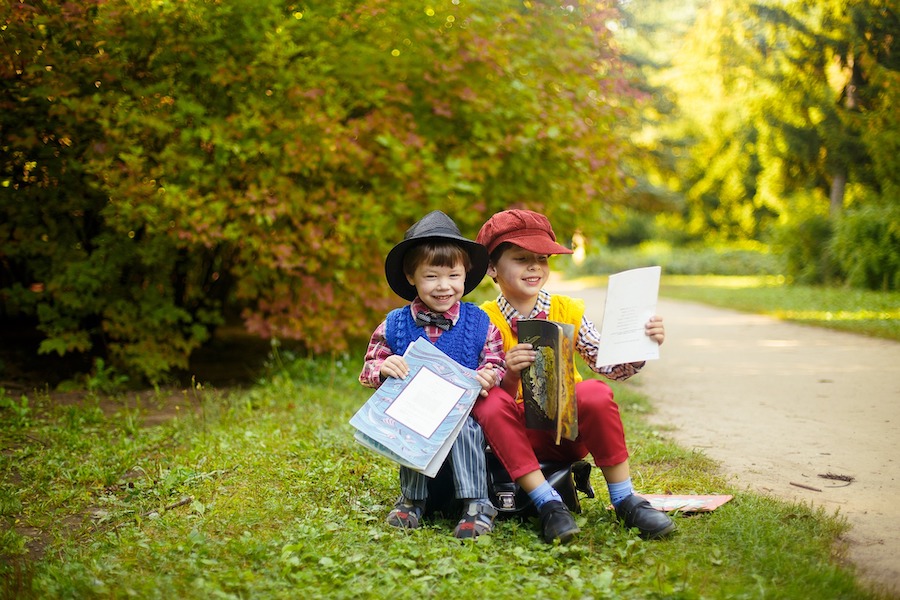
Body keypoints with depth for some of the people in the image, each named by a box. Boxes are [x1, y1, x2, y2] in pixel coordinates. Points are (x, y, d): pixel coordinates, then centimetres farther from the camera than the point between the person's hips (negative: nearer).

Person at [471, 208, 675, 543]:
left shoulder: (567, 311, 1)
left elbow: (611, 368, -5)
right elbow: (493, 394, -11)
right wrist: (509, 377, -32)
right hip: (522, 434, -1)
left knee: (595, 393, -30)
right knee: (490, 404, -32)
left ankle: (625, 500, -16)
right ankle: (549, 505, -27)